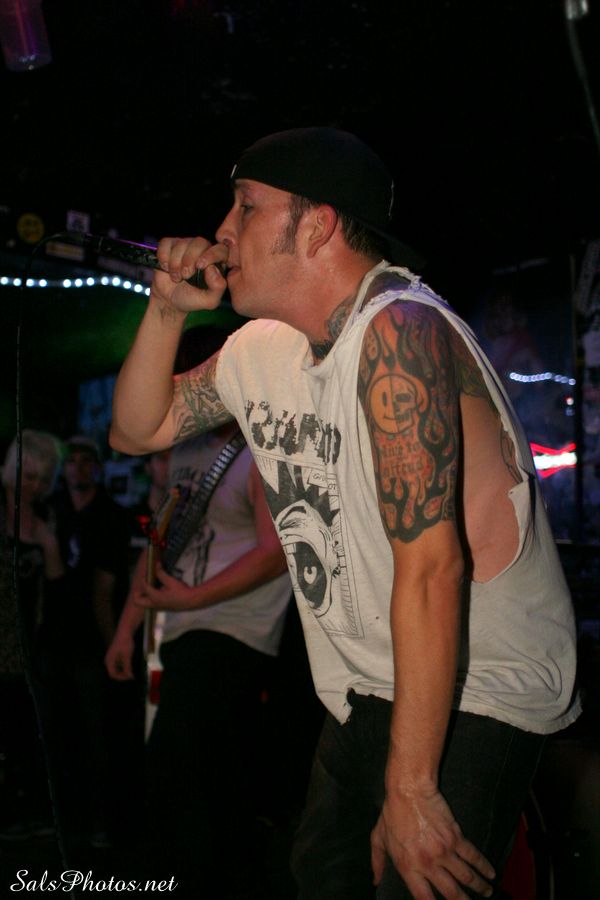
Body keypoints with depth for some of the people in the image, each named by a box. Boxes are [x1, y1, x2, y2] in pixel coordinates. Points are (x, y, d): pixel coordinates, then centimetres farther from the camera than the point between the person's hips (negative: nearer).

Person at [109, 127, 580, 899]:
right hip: (367, 691, 8)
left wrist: (410, 788, -28)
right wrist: (167, 309, -1)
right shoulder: (261, 348, 4)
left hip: (474, 692, -8)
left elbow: (429, 565, -29)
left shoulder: (397, 331, -24)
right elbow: (138, 430, 16)